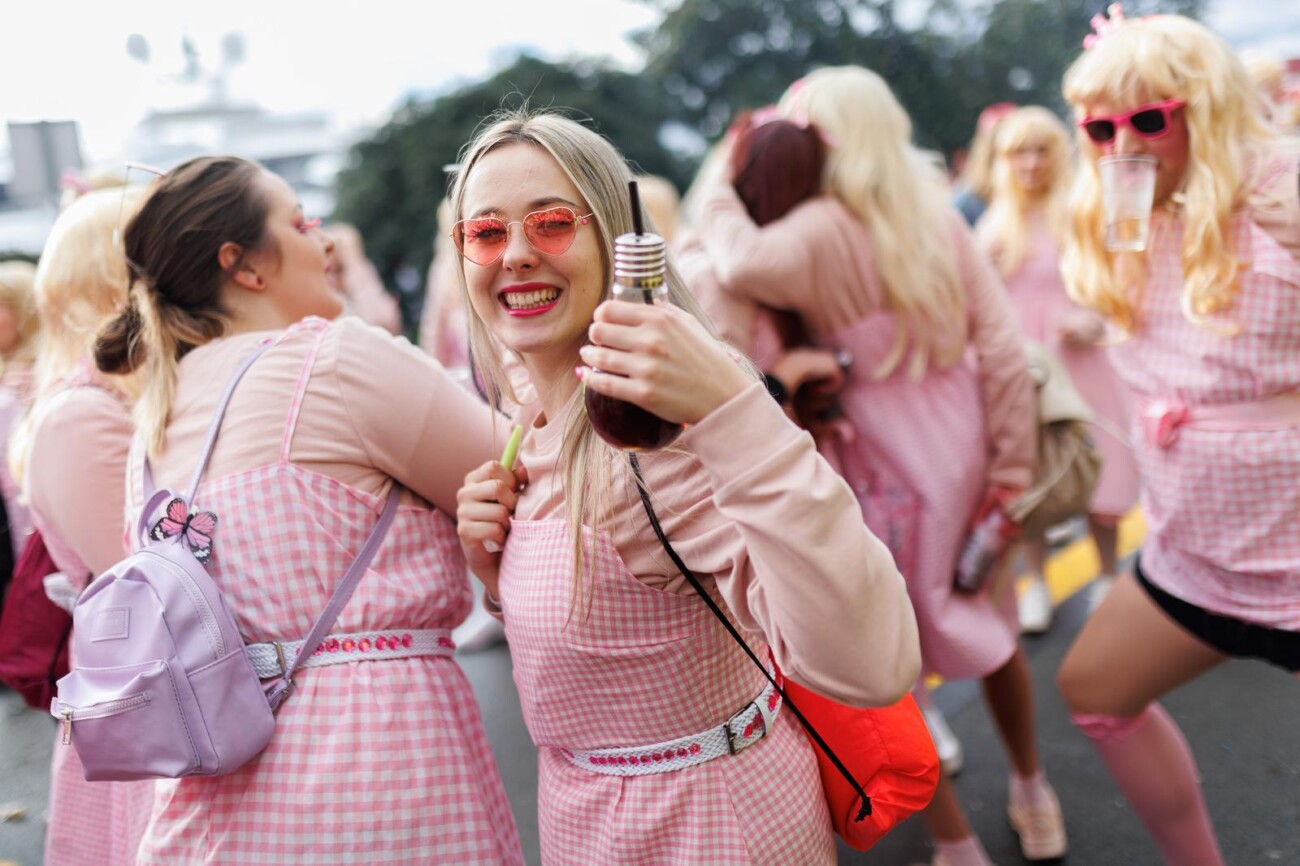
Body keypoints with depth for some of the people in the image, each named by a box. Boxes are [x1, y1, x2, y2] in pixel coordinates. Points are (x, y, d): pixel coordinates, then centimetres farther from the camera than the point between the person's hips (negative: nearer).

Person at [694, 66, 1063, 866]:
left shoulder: (824, 231, -15)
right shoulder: (940, 216, 1)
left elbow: (744, 263, -35)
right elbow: (1003, 349, -3)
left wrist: (723, 196, -14)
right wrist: (1012, 467, 2)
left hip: (887, 468, -6)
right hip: (963, 447, 6)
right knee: (989, 628, 25)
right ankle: (1033, 798, 43)